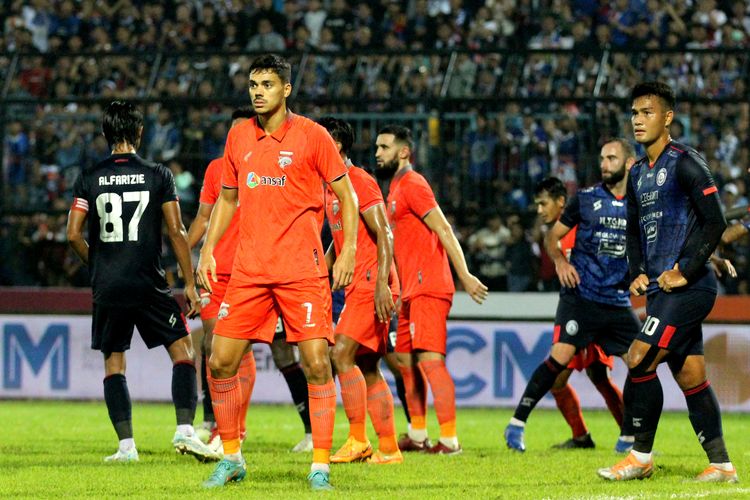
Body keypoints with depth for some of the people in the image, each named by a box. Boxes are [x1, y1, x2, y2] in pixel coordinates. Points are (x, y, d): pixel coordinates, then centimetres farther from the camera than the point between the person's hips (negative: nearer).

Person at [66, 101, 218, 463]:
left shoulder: (89, 179, 3)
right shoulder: (158, 175, -2)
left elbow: (73, 235, 0)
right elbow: (176, 232, -4)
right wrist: (190, 283, 2)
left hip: (107, 287, 2)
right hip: (148, 284, -2)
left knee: (113, 363, 9)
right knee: (183, 350, 7)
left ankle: (126, 444, 1)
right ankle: (185, 431, -8)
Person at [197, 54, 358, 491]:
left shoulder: (312, 135, -2)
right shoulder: (239, 137, 11)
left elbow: (347, 196, 2)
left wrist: (348, 250, -8)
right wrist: (208, 249, 12)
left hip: (303, 270, -4)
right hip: (248, 270, 4)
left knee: (316, 363, -10)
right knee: (221, 361, 0)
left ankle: (321, 466, -3)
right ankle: (232, 458, 15)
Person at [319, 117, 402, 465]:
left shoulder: (359, 182, -11)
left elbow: (384, 235, -17)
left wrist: (382, 283, -25)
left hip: (372, 283, -10)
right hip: (357, 285, 10)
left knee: (342, 354, -16)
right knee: (368, 368, 7)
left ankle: (358, 441, -16)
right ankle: (388, 449, 8)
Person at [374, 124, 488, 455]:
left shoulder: (412, 184, -10)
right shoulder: (396, 187, 19)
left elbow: (444, 230, -16)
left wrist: (465, 276, -21)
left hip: (427, 289, -10)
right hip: (411, 291, 10)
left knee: (429, 360, -15)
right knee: (405, 359, 14)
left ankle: (449, 438, -18)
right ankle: (417, 435, 21)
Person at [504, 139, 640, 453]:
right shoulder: (586, 199, 3)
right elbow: (552, 236, 8)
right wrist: (560, 260, -10)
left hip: (618, 302, 3)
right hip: (580, 296, -3)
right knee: (561, 357, -18)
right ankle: (517, 424, -10)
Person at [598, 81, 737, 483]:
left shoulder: (685, 163, -9)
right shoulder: (638, 173, 17)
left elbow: (715, 222, -14)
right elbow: (634, 229, 27)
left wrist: (684, 272, -17)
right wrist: (638, 273, 10)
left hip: (689, 287, -9)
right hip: (660, 289, 9)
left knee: (639, 362, -14)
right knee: (690, 376, 7)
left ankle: (641, 456, -5)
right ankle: (721, 464, 11)